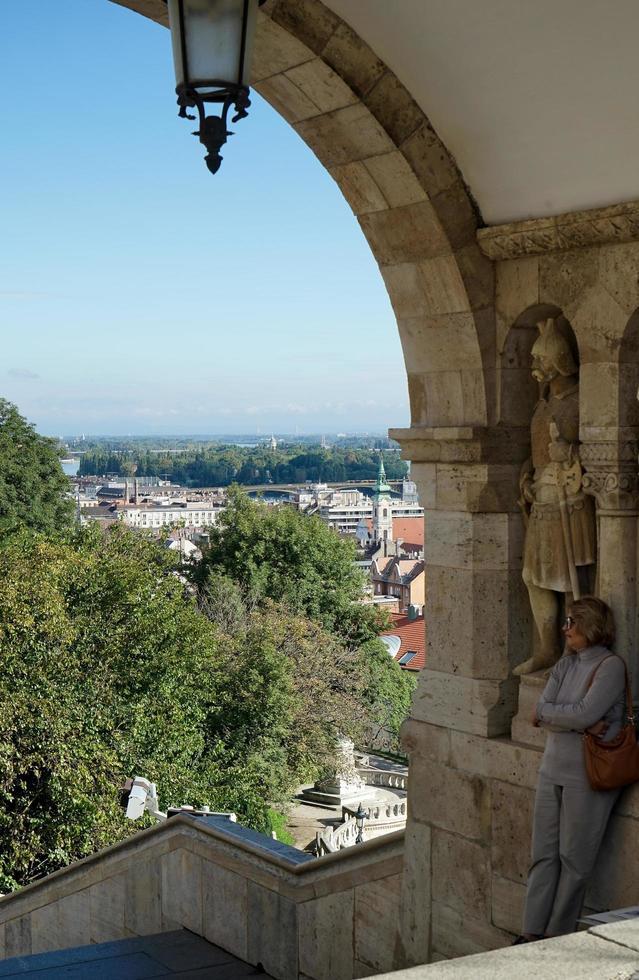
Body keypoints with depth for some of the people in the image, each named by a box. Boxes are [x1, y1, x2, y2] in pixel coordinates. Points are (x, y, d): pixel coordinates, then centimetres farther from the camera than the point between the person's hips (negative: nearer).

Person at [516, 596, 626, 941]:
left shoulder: (610, 666, -10)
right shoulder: (565, 664, 12)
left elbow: (584, 714, -21)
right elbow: (542, 710, 0)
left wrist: (546, 712, -6)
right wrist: (581, 725, -14)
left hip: (588, 777, -7)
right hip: (553, 770, 7)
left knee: (574, 858, 2)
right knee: (543, 854, 7)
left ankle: (557, 937, 12)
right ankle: (532, 932, 13)